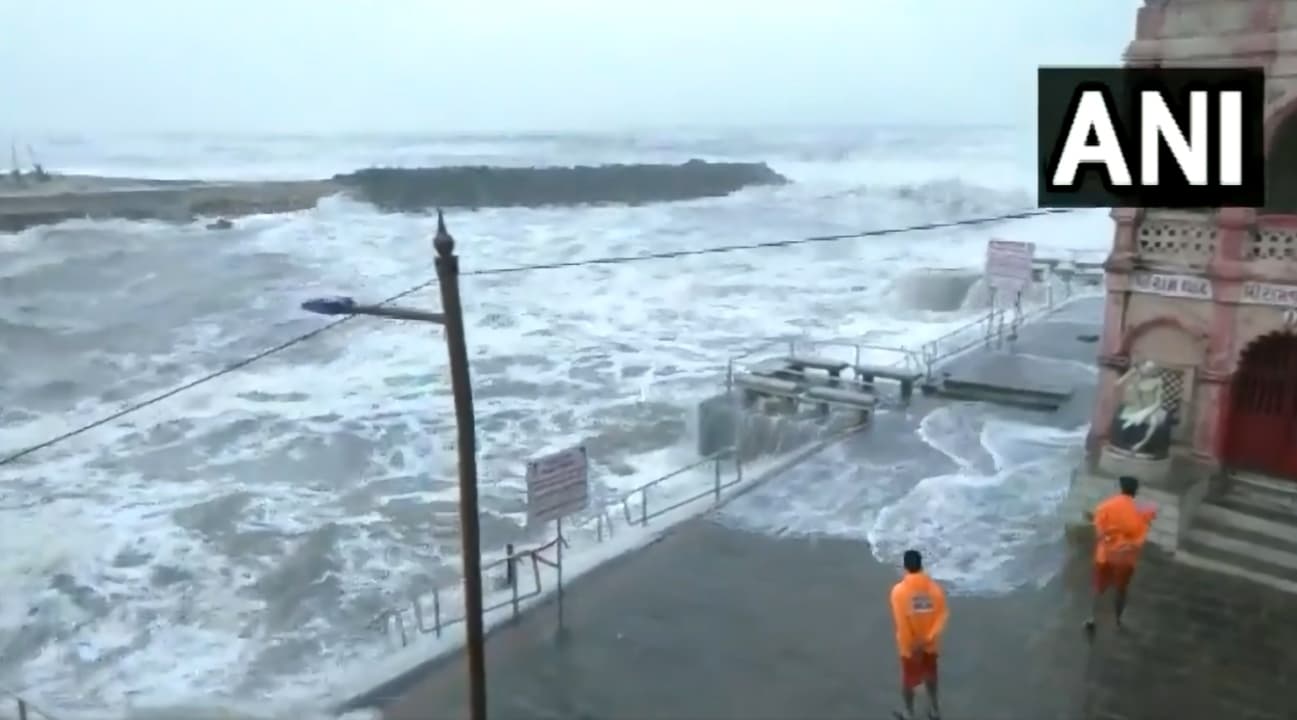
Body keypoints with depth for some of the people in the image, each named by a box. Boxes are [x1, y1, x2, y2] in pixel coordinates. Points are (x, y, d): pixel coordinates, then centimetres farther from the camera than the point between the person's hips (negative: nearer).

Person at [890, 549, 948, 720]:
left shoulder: (899, 590, -23)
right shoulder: (934, 587, -13)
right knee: (930, 675, 26)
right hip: (930, 643, 3)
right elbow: (943, 614, -14)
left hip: (909, 645, -3)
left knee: (908, 679, 18)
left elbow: (901, 622, -21)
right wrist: (929, 638, -13)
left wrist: (911, 646, -11)